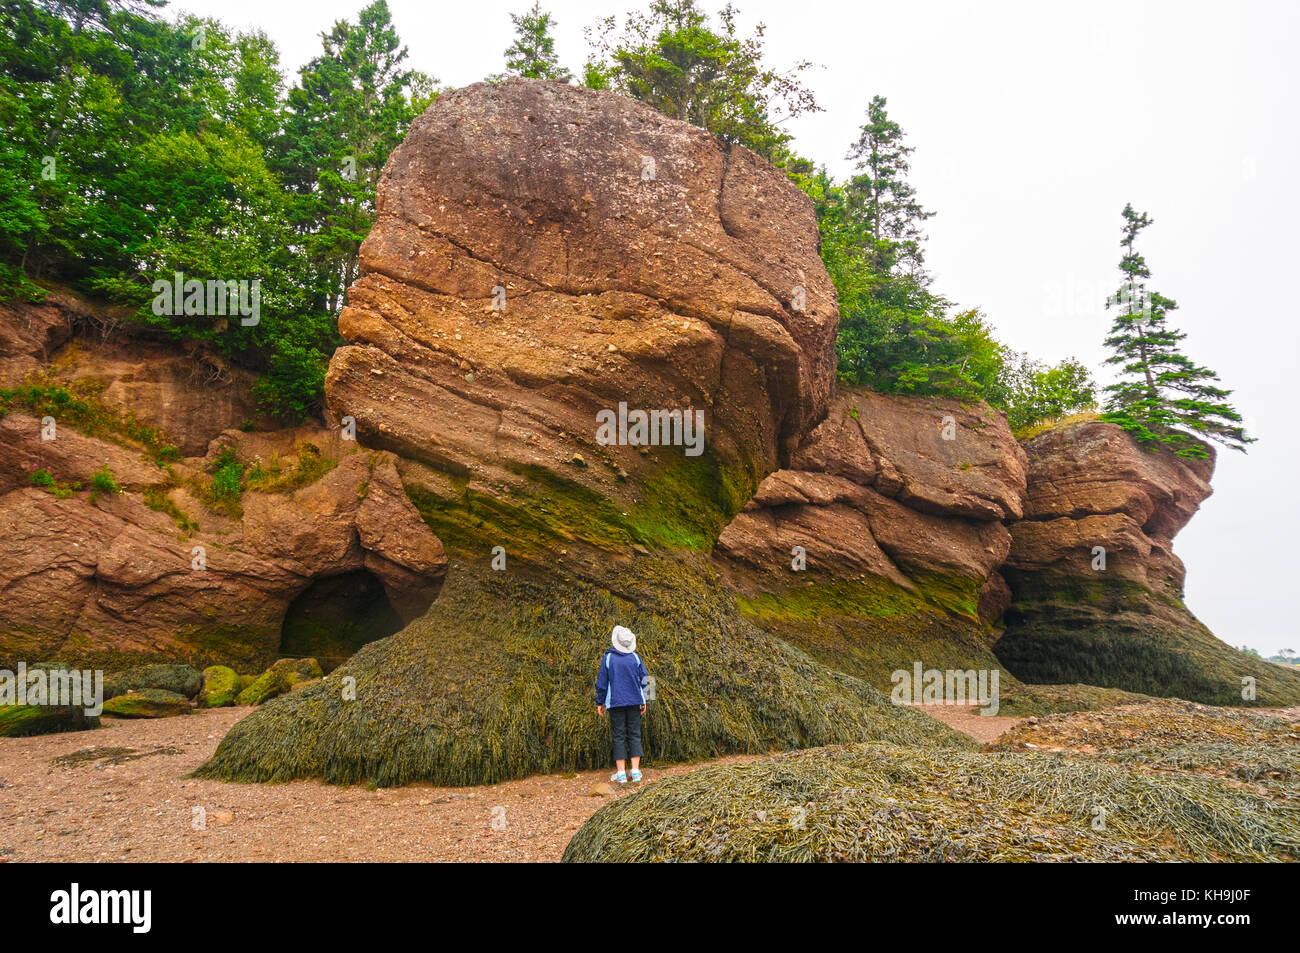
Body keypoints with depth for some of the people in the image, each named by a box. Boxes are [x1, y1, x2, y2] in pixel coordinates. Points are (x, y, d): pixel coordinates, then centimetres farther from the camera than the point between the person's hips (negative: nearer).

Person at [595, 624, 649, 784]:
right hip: (634, 702, 2)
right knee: (634, 735, 8)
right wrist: (643, 702, 14)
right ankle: (635, 772, 5)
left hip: (615, 702, -2)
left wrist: (600, 702, 7)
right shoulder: (635, 657, 1)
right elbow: (643, 680, 5)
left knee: (619, 736, 3)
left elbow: (601, 682, -2)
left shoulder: (608, 658, -5)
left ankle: (621, 773, 3)